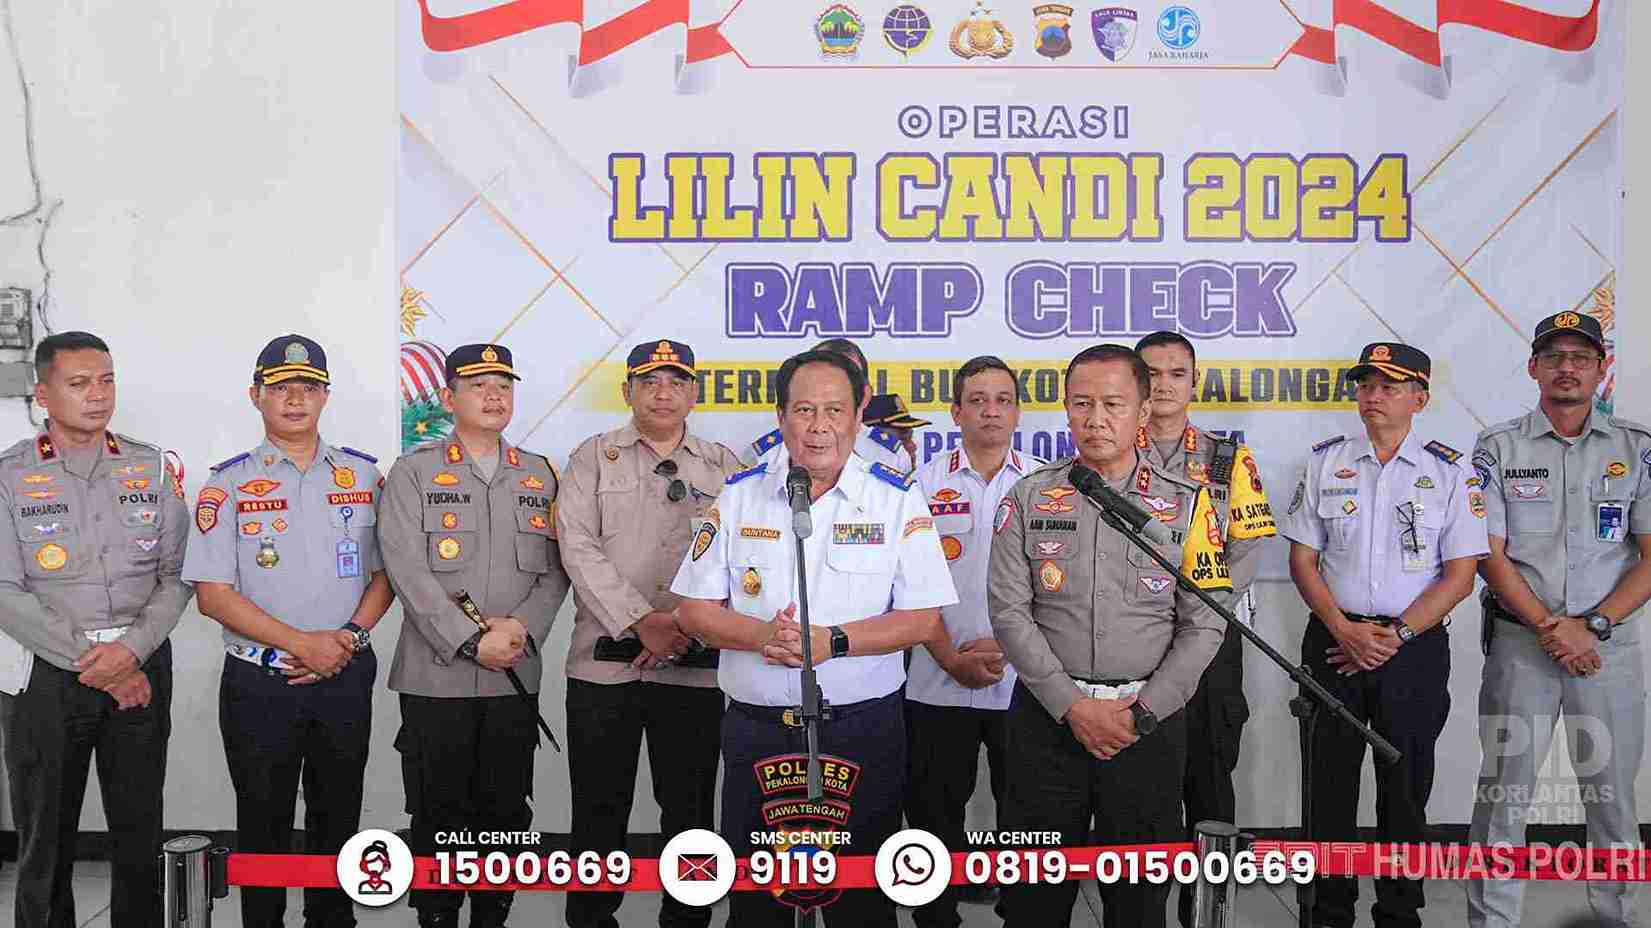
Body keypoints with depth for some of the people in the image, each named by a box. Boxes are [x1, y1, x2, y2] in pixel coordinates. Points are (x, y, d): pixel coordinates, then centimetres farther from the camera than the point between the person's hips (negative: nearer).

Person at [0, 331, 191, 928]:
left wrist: (131, 650, -12)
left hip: (141, 669, 2)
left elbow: (176, 576, 3)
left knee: (139, 834, 9)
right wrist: (90, 660, -13)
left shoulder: (154, 468, 6)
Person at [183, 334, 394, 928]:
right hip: (259, 683, -2)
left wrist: (350, 637, -10)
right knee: (263, 824, 8)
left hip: (346, 678, 2)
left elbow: (386, 570, 7)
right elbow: (213, 593, -8)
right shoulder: (229, 483, -2)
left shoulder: (363, 474, 6)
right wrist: (302, 644, -15)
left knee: (338, 818, 13)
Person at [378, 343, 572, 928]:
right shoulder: (413, 473, 0)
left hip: (517, 677, 3)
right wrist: (472, 642, -15)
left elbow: (555, 569, 7)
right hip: (436, 677, -3)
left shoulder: (540, 475, 12)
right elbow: (408, 571, -10)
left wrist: (522, 627, -11)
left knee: (506, 814, 9)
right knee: (438, 815, 4)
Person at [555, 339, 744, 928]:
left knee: (691, 809, 8)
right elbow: (579, 548, -6)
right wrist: (640, 623, -14)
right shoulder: (594, 458, 5)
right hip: (605, 662, -1)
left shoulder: (724, 466, 10)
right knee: (599, 808, 7)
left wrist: (688, 624, -11)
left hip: (695, 666, 1)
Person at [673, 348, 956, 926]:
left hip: (864, 731, -2)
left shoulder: (898, 502, -1)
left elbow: (922, 618, -5)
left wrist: (834, 641, -19)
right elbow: (694, 610, 3)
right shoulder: (738, 498, 4)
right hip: (755, 728, 2)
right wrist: (761, 636, -16)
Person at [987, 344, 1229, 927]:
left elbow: (1204, 624, -2)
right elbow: (1009, 612, -4)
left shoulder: (1186, 504, 1)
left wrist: (1140, 713, -10)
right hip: (1048, 717, 0)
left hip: (1150, 720, 0)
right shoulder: (1029, 499, 2)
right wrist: (1073, 706, -11)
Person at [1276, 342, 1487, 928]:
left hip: (1416, 648, -1)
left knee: (1405, 786, 7)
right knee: (1331, 783, 6)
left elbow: (1460, 573, -3)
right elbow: (1302, 560, 4)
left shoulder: (1448, 471, 1)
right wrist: (1344, 631, -9)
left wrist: (1396, 635, -12)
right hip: (1335, 640, 1)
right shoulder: (1325, 462, 5)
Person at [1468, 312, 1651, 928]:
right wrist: (1551, 627, -12)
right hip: (1520, 641, -1)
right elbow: (1490, 555, -2)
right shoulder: (1498, 448, 3)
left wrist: (1592, 625, -11)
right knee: (1504, 790, 1)